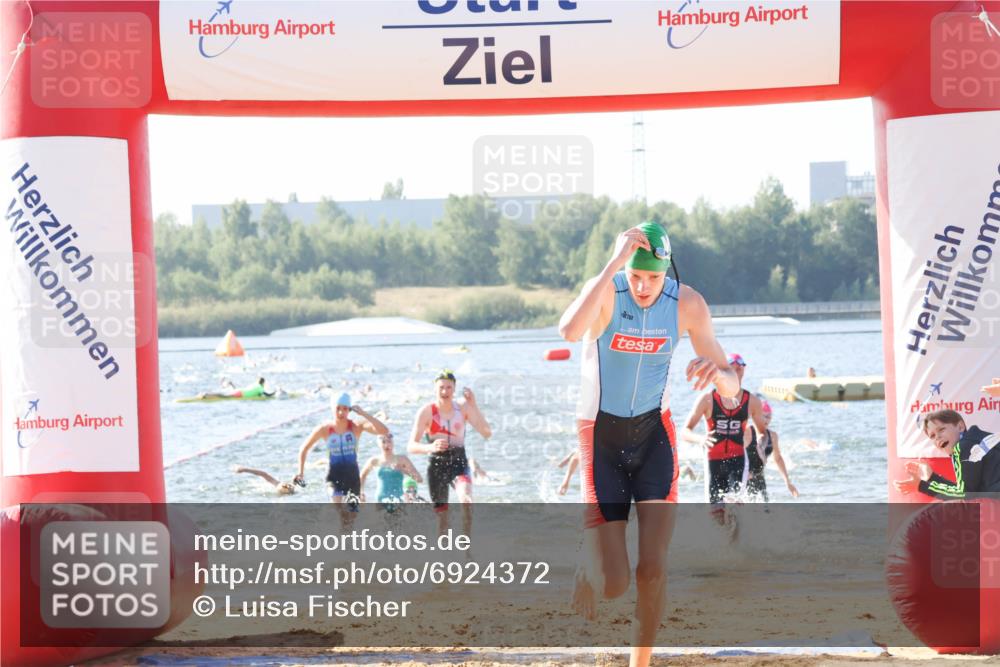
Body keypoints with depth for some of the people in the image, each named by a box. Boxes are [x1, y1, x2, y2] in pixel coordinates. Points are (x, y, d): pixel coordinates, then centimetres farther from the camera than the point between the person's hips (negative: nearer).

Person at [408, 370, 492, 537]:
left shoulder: (463, 408, 0)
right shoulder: (427, 412, -6)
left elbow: (487, 433, -8)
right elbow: (412, 446, -10)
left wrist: (474, 406, -16)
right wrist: (430, 447, -32)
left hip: (459, 463, 0)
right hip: (437, 466, 0)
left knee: (466, 499, -29)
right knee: (441, 515, 5)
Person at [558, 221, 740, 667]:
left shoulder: (686, 304, -11)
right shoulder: (606, 291, -21)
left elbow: (731, 388, -7)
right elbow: (569, 331, -45)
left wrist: (716, 373, -32)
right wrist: (614, 264, -46)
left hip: (653, 432, 2)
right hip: (601, 434, -2)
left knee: (653, 568, -12)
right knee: (614, 584, -7)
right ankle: (589, 562, 31)